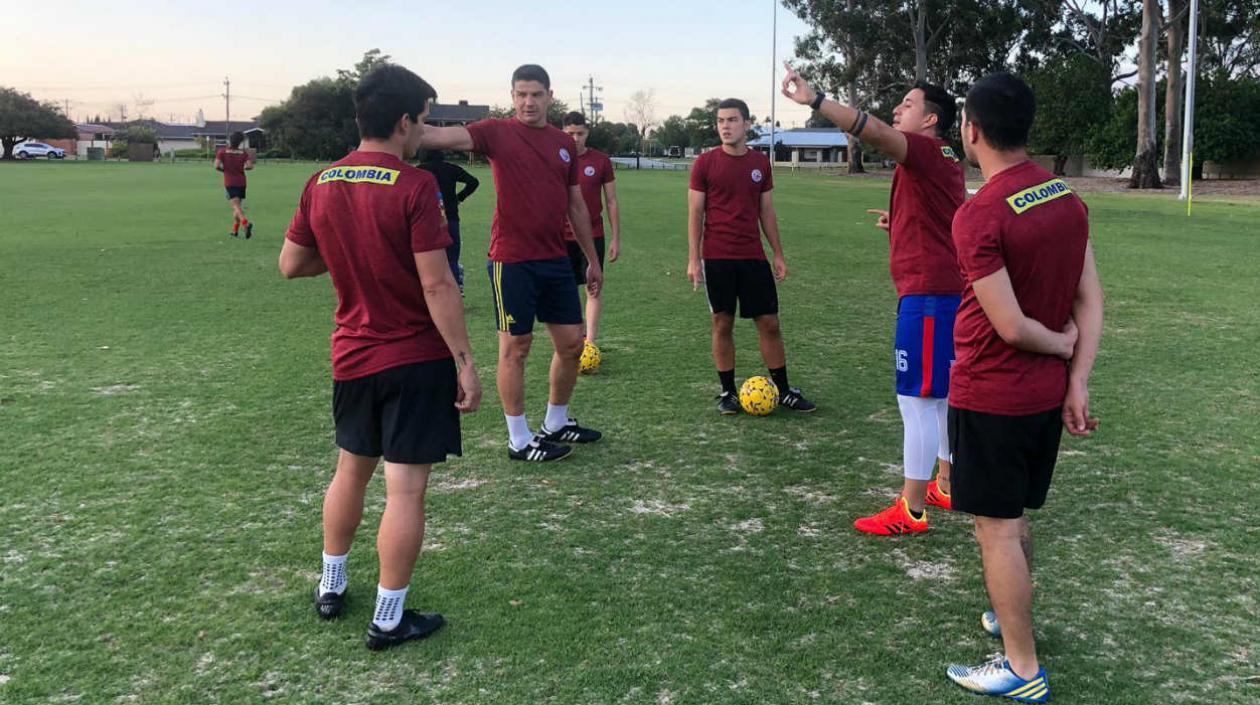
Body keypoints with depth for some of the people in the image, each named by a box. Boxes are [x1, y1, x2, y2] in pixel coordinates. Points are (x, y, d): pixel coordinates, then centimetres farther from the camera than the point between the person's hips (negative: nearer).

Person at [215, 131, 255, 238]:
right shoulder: (244, 153, 2)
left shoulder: (222, 151, -2)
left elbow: (217, 165, -12)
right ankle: (235, 231, 19)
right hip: (241, 182, 3)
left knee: (236, 206, -13)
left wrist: (224, 169, 8)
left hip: (229, 182, -3)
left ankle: (246, 223, -38)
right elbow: (249, 166, -10)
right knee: (238, 206, 15)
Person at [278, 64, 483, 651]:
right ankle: (389, 619, 10)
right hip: (415, 359, -6)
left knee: (351, 470, 23)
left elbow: (291, 264, 10)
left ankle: (331, 587, 37)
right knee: (405, 489, 2)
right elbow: (437, 284, -20)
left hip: (351, 356, 7)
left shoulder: (321, 184, 2)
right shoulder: (414, 187, -16)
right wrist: (465, 362, -15)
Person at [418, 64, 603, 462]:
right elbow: (446, 137, -23)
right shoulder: (497, 133, -5)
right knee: (516, 347, 1)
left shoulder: (565, 144, 10)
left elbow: (576, 206, 17)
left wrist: (592, 259, 18)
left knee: (571, 343, 11)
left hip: (557, 260, 6)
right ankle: (520, 441, 14)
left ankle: (556, 423, 31)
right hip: (512, 261, -6)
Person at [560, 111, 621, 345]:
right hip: (562, 236, 1)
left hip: (593, 235, -1)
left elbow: (612, 201, 4)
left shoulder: (601, 161, 0)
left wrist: (616, 238, 0)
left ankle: (590, 342, 2)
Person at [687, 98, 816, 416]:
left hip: (754, 257, 3)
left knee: (769, 323, 5)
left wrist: (778, 254, 10)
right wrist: (693, 259, -8)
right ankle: (727, 392, 16)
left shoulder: (761, 162, 7)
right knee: (723, 323, 4)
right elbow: (695, 213, -2)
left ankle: (784, 391, 17)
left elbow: (767, 212, 13)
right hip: (717, 258, -3)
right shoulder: (706, 162, -2)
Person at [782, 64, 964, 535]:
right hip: (948, 290, 11)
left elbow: (875, 133, -33)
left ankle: (910, 510, 0)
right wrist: (899, 221, 25)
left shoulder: (926, 151, -13)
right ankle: (946, 486, 29)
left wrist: (815, 100, -38)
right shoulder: (945, 161, 17)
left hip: (926, 293, -11)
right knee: (942, 395, 18)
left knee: (917, 400, -6)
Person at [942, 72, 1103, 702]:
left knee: (997, 529, 3)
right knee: (1013, 517, 24)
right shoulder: (1067, 200, 3)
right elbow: (1091, 303, 3)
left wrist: (1061, 343, -3)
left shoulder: (978, 216, -21)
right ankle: (1015, 618, 41)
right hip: (1047, 393, 8)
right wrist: (1078, 383, 3)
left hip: (990, 399, -8)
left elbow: (1010, 327, -22)